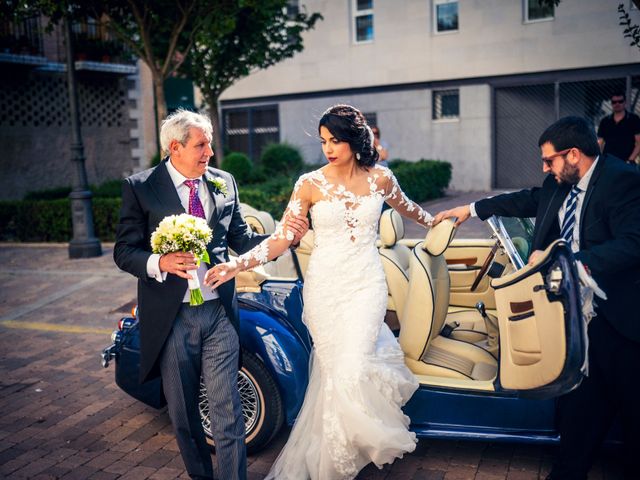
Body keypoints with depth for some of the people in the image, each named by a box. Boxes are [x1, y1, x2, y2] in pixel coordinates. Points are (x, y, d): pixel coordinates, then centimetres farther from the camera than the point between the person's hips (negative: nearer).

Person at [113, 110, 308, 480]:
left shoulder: (225, 183, 6)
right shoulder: (140, 187, -3)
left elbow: (241, 239, 10)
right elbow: (124, 251, -4)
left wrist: (284, 236, -6)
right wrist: (159, 263, -24)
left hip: (219, 313, 1)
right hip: (171, 316, -1)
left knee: (228, 411, 1)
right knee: (183, 411, 15)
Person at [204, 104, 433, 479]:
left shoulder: (379, 177, 1)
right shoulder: (310, 184, -5)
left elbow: (406, 207, 23)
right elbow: (281, 240, -9)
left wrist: (434, 222, 40)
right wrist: (236, 266, -22)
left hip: (366, 283, 1)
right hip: (324, 286, 0)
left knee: (351, 370, -14)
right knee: (334, 369, 3)